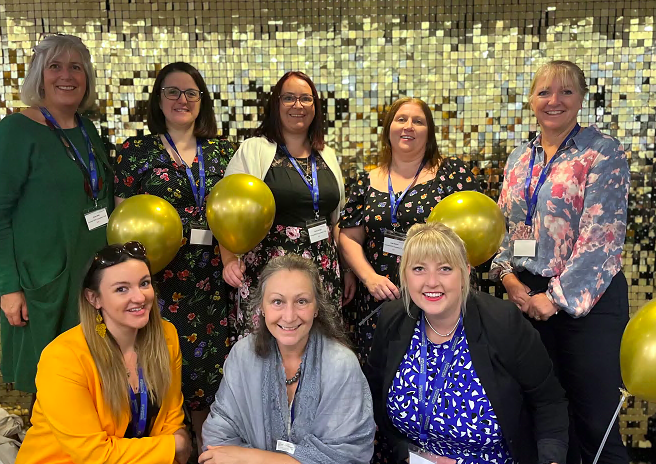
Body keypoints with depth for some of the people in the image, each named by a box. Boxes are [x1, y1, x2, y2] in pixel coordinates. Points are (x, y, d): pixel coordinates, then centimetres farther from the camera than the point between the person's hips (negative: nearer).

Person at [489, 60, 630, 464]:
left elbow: (602, 235, -14)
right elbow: (504, 225, 14)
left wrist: (558, 297, -16)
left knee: (595, 420, 1)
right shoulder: (520, 159, 11)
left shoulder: (604, 153, -7)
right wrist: (507, 274, -3)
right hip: (528, 296, 5)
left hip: (587, 301, -5)